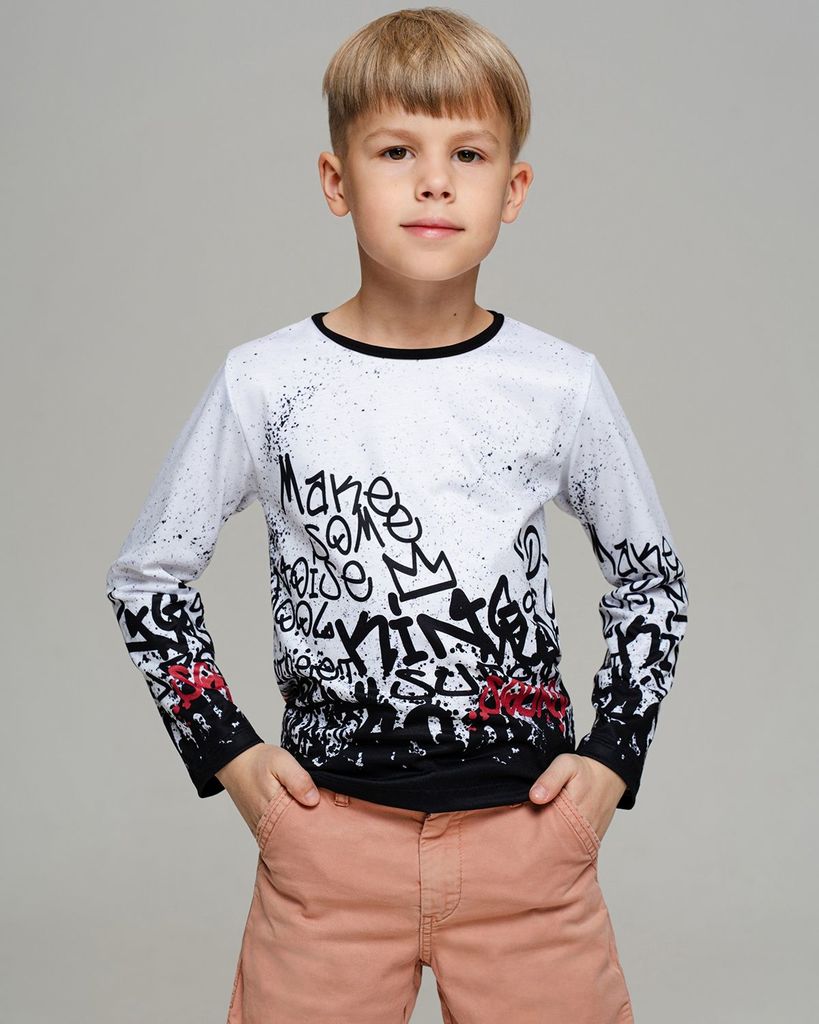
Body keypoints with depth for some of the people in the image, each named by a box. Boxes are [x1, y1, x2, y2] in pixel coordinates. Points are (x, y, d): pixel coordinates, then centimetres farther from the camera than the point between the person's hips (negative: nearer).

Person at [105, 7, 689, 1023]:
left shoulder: (563, 386, -2)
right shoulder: (265, 385, -5)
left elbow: (651, 577, 12)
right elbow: (146, 575, 7)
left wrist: (612, 754, 3)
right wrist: (226, 752, 1)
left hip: (527, 828, 1)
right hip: (327, 832, 0)